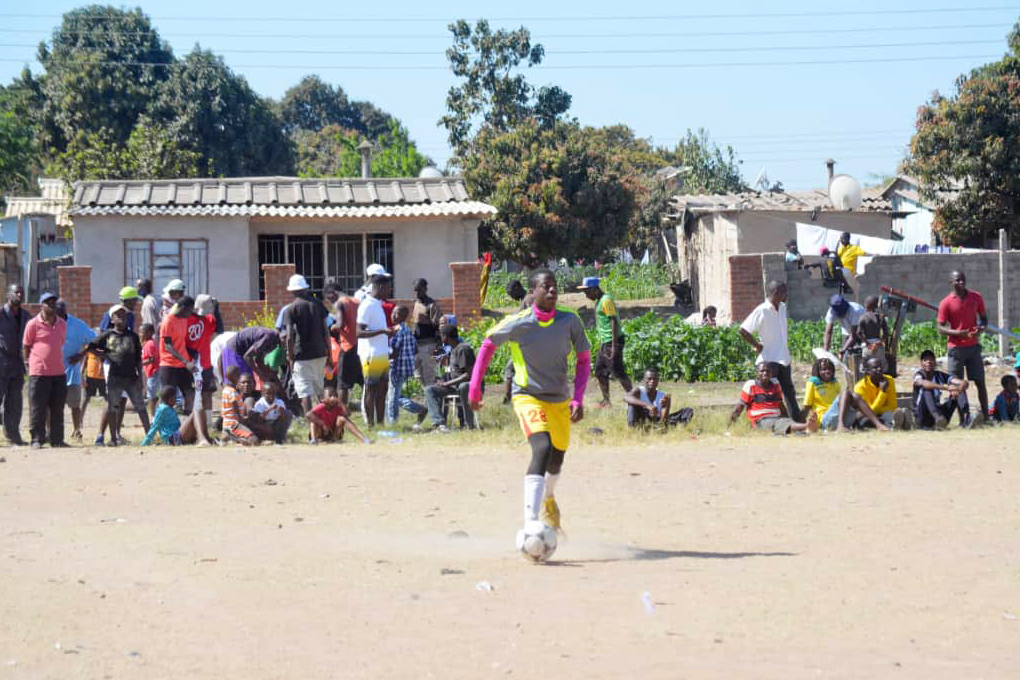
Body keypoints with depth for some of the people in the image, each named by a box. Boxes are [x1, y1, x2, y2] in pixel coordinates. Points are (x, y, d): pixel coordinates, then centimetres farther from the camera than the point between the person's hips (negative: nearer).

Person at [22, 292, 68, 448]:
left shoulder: (62, 324, 10)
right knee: (37, 409, -2)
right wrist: (28, 362, 9)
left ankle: (57, 440, 13)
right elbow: (26, 345, 3)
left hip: (58, 372, 5)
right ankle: (37, 440, 4)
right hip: (38, 373, -5)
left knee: (57, 409, 7)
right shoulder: (33, 324, -5)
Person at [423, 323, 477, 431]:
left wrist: (447, 383, -18)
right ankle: (439, 423, -26)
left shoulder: (463, 349, -16)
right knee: (429, 390, -6)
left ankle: (470, 425, -35)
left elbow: (468, 375, -22)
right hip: (455, 385, 9)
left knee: (463, 387, -43)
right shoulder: (453, 349, 13)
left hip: (468, 384, -9)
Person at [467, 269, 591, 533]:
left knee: (556, 460, 18)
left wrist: (578, 399, -9)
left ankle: (548, 498, 54)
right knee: (542, 448, -28)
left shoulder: (570, 321, -9)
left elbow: (583, 360, 2)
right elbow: (488, 345, 2)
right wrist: (474, 389, 3)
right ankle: (530, 523, -34)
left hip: (560, 400, 4)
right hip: (528, 397, -4)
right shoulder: (517, 323, -16)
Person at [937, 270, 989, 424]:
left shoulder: (976, 297, 4)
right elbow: (941, 328, -6)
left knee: (980, 382, 3)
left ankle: (985, 415, 7)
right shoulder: (946, 303, -6)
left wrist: (981, 328, -10)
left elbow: (984, 318, 13)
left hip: (974, 346, 3)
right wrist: (958, 333, -22)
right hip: (956, 348, -3)